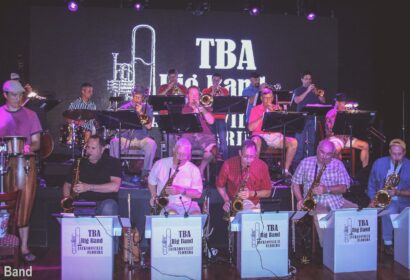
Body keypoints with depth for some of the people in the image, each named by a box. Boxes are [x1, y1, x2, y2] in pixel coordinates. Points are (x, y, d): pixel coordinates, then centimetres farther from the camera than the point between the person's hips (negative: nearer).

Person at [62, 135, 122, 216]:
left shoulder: (113, 162, 3)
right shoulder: (79, 163, 15)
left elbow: (115, 187, -11)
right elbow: (67, 184, 22)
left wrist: (88, 187, -16)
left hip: (105, 201, -1)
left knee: (108, 208, -37)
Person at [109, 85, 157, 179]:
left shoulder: (147, 108, 6)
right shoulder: (125, 107, 8)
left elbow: (149, 126, -6)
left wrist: (141, 113, -15)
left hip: (142, 138, -1)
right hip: (126, 137, 1)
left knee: (152, 144, -30)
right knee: (113, 142, -26)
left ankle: (146, 171, -18)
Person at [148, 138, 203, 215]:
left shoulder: (193, 169, 0)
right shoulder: (160, 164, 3)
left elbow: (198, 193, -3)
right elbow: (151, 181, 18)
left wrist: (181, 190, -17)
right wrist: (154, 196, 1)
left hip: (187, 205, 1)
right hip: (165, 204, 0)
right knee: (172, 215, -35)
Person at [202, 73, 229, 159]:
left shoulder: (224, 91, 12)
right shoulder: (206, 91, 12)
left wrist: (222, 96, -11)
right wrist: (212, 93, -8)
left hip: (221, 118, -1)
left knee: (223, 140, -8)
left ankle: (225, 159, -6)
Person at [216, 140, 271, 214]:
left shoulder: (262, 166, -11)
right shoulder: (228, 164, -11)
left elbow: (267, 192, -1)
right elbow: (220, 185, 5)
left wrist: (252, 194, -17)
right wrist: (227, 201, -9)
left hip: (252, 204, 0)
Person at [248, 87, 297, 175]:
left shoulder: (277, 108, 14)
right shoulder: (256, 109, 6)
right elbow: (250, 128, -6)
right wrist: (263, 117, -11)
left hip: (276, 136, 3)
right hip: (260, 135, -3)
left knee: (293, 142, -20)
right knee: (256, 141, -38)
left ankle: (286, 170, -11)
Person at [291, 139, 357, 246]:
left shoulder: (338, 164, 7)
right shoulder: (306, 163, 6)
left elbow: (344, 187, -2)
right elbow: (295, 183, 10)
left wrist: (326, 189, -20)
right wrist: (300, 200, -7)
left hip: (337, 202, 3)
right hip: (315, 202, -3)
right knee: (322, 215, -36)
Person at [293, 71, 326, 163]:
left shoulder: (315, 90, 17)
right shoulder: (298, 90, 7)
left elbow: (323, 101, 7)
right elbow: (297, 100, -12)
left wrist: (317, 94, -10)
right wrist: (307, 91, -15)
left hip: (313, 118, 3)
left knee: (311, 141, 5)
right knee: (300, 141, -7)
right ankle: (298, 161, -4)